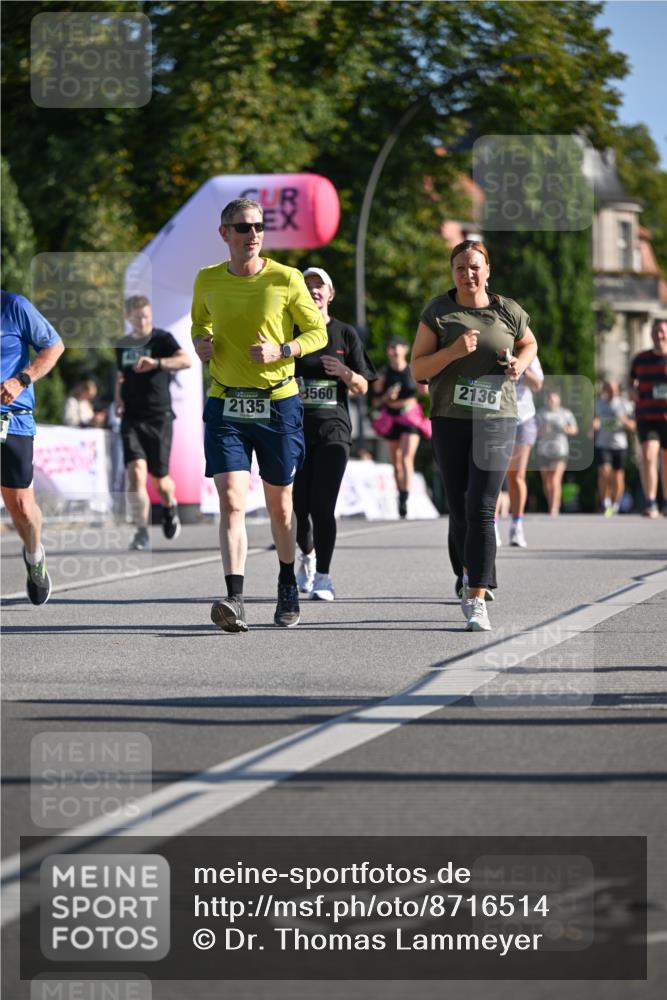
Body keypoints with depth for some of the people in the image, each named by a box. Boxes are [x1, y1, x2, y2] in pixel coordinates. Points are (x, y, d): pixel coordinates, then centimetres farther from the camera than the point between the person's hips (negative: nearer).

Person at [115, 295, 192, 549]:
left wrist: (156, 363, -36)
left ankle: (170, 507, 41)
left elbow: (186, 360, -21)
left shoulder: (162, 339, -2)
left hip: (159, 417, -3)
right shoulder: (122, 346, 12)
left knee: (160, 479, 5)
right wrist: (118, 400, 10)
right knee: (135, 471, -17)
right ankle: (141, 532, -14)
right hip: (132, 419, 3)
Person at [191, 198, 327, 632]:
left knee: (279, 504, 12)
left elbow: (318, 332, 3)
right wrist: (201, 343, 0)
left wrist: (282, 351, -14)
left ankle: (288, 584, 35)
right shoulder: (207, 281, 3)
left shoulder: (286, 279, -4)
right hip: (225, 405, 1)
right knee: (232, 499, -15)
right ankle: (235, 600, -23)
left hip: (278, 403, -1)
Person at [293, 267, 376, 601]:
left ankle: (323, 577, -3)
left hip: (333, 427, -1)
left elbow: (362, 388, 9)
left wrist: (344, 372, -11)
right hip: (295, 427, 1)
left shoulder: (345, 334, 8)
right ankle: (307, 555, 31)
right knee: (297, 505, -1)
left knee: (322, 506, -13)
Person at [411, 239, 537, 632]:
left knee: (481, 509, -13)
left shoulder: (508, 312, 2)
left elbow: (529, 344, 23)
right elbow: (418, 368, -1)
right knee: (460, 511, 8)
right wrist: (454, 351, -17)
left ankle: (477, 600, -16)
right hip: (450, 422, 1)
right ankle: (469, 577, 33)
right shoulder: (438, 312, 0)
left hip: (496, 420, -1)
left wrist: (520, 363, 1)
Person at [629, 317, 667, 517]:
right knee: (648, 456, -17)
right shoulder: (640, 359, 7)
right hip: (646, 417, 0)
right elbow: (633, 383, 20)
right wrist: (633, 390, -2)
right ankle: (650, 503, -17)